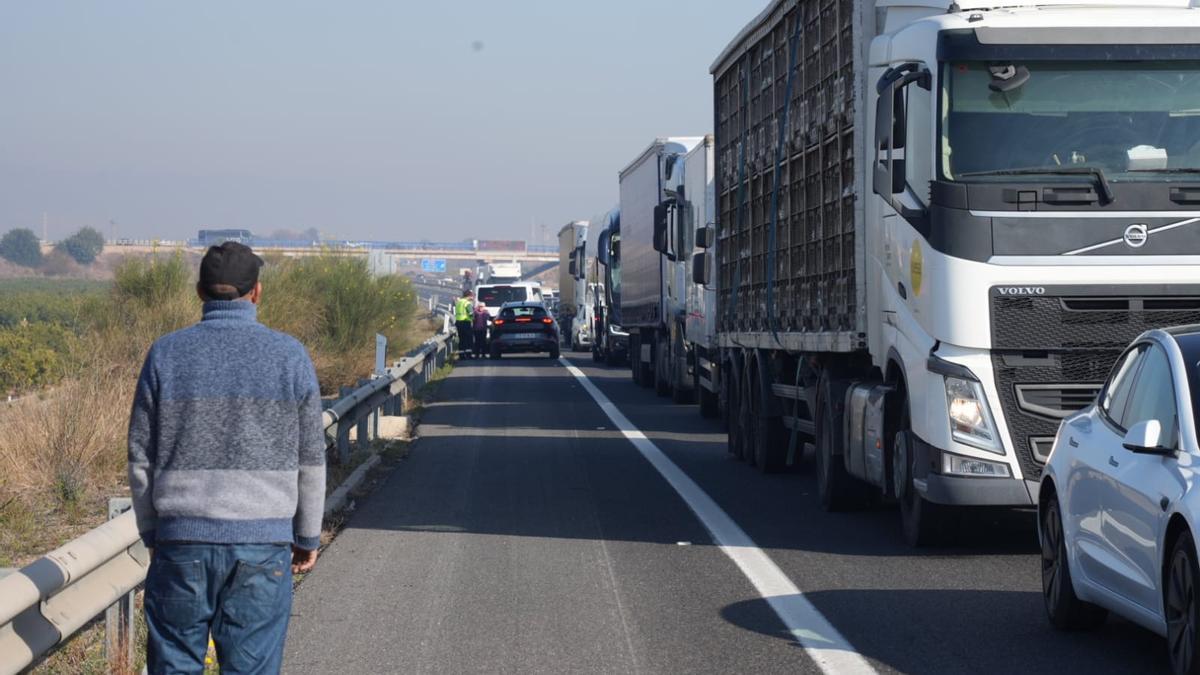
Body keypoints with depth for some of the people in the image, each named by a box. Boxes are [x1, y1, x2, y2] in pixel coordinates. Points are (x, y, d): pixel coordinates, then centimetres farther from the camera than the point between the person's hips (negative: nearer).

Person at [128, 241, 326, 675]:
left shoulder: (166, 354, 1)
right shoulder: (289, 357, -1)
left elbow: (141, 459, 5)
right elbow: (310, 460, 3)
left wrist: (151, 533, 16)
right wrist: (308, 537, 14)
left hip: (181, 542, 1)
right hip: (262, 547, -1)